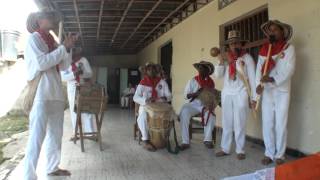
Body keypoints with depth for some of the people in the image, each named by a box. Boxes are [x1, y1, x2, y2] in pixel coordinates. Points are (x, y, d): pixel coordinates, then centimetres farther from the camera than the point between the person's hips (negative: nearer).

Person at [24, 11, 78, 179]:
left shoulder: (51, 40, 19)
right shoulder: (34, 38, -2)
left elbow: (64, 66, 16)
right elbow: (41, 63, -17)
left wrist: (68, 47, 3)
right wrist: (63, 47, -11)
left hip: (56, 93, 8)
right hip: (41, 94, -7)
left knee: (56, 133, 12)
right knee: (37, 136, -8)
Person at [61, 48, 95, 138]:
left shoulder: (83, 60, -5)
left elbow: (90, 73, -5)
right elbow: (63, 77, -11)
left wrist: (82, 73, -26)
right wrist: (74, 74, -28)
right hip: (72, 89, 2)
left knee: (87, 111, -3)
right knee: (74, 111, 6)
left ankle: (90, 133, 1)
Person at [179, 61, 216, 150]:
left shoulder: (211, 82, 6)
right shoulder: (193, 80, 2)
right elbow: (186, 95, -1)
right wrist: (195, 94, -19)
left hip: (206, 105, 1)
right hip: (193, 104, 0)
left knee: (211, 114, -32)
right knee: (184, 112, -30)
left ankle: (208, 139, -20)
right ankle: (185, 142, -26)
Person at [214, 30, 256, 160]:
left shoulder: (247, 58, -1)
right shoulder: (226, 57, 10)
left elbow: (252, 77, -3)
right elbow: (218, 75, 5)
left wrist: (253, 97, -6)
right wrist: (221, 62, -11)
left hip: (241, 94, -4)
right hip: (226, 94, 4)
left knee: (239, 124, 1)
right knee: (226, 123, 8)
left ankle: (240, 150, 12)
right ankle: (225, 149, 17)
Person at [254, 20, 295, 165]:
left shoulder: (289, 48, 0)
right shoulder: (263, 50, 11)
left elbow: (289, 69, -11)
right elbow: (259, 68, 2)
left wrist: (273, 79, -25)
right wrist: (258, 84, -14)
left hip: (282, 92, -3)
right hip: (266, 92, 3)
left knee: (280, 125, 0)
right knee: (267, 124, 5)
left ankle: (279, 155, 12)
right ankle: (269, 153, 17)